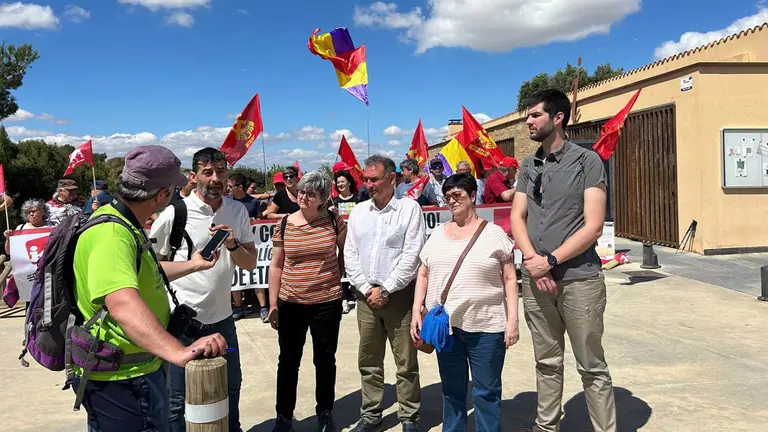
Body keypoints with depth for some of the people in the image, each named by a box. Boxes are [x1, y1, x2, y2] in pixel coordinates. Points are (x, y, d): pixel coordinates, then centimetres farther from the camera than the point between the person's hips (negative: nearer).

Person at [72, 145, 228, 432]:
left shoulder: (122, 224, 8)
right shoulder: (111, 233, -27)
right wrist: (178, 352, -55)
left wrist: (193, 265, 30)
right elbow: (122, 303, -44)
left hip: (137, 371, 10)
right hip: (120, 379, -10)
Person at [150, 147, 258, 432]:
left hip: (222, 317, 5)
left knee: (231, 387, 23)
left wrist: (233, 245, -15)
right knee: (177, 400, 7)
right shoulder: (175, 214, -12)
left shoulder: (238, 211, 0)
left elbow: (251, 264, 3)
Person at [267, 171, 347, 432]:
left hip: (327, 303, 0)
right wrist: (273, 305, 0)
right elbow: (276, 266, 1)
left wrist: (340, 279, 4)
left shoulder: (334, 221, -5)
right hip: (290, 304, 1)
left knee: (325, 360, 14)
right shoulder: (284, 225, -3)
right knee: (288, 361, 11)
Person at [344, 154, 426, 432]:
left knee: (406, 362, 5)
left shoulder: (409, 208, -5)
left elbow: (411, 256, -11)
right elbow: (350, 255, 7)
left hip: (399, 295, -4)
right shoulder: (358, 211, 9)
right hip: (366, 295, 4)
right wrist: (367, 289, -4)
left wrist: (385, 290, -12)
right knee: (368, 361, 12)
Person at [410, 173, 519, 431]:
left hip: (485, 327, -3)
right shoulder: (437, 234, 10)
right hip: (444, 325, 4)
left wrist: (512, 320, -9)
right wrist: (416, 311, 5)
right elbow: (423, 275, 13)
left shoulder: (494, 233, -1)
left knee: (486, 393, 5)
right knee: (451, 391, 16)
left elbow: (509, 279, -2)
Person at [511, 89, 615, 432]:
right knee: (547, 362, 15)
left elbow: (593, 226, -10)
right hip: (535, 279, 5)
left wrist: (550, 261, -13)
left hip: (579, 279, -4)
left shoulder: (586, 161, -4)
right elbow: (517, 217, 7)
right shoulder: (529, 166, 12)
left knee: (592, 367, 4)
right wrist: (532, 260, -10)